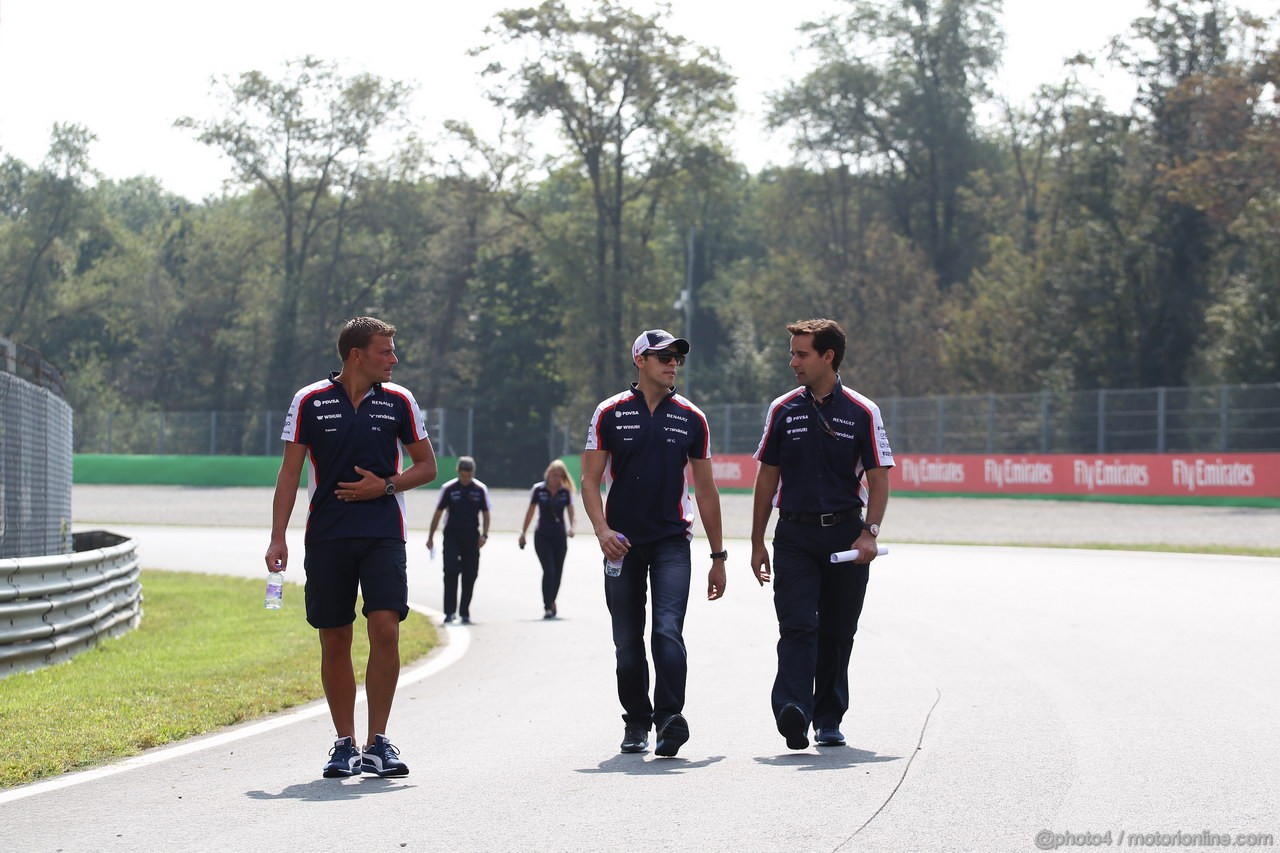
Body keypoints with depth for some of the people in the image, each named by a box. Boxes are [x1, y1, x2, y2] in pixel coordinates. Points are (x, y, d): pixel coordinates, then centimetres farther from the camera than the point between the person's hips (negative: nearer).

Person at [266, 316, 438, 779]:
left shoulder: (398, 401, 5)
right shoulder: (310, 402, 2)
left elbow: (427, 467, 12)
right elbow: (290, 472, 4)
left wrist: (385, 486, -6)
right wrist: (278, 538, -3)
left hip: (383, 535, 0)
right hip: (326, 537, 0)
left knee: (385, 628, -13)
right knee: (334, 641, 3)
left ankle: (377, 742, -5)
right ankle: (344, 744, 14)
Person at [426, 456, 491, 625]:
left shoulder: (480, 489, 1)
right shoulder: (448, 488, -1)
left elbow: (486, 514, 8)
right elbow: (438, 513, 5)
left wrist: (484, 534, -5)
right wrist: (431, 537, 5)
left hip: (471, 536, 1)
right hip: (452, 535, -1)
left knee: (469, 576, 2)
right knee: (450, 572, -12)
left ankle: (464, 612, 13)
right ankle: (450, 611, -12)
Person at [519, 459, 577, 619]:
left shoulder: (565, 492, 0)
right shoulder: (538, 490, -4)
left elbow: (571, 513, -1)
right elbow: (530, 512, 5)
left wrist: (572, 526, -21)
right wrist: (523, 533, 6)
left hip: (559, 536, 2)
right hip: (542, 536, -2)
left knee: (557, 572, 7)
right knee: (549, 570, -16)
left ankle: (551, 603, 28)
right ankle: (548, 607, -15)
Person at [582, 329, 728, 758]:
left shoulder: (691, 418, 7)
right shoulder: (610, 413, 3)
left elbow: (705, 489, 12)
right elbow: (590, 480, 2)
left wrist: (718, 556, 12)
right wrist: (602, 529, -15)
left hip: (672, 541, 0)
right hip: (622, 543, 0)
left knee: (668, 630, -17)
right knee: (628, 641, 5)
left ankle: (670, 718, -23)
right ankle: (636, 722, 18)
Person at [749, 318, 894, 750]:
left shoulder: (862, 413, 1)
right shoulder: (783, 411, 6)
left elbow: (878, 478, 2)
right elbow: (767, 477, 11)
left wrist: (870, 533, -12)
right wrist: (757, 543, 9)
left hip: (845, 533, 0)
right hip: (794, 534, 0)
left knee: (838, 633, 6)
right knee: (798, 625, -15)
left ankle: (828, 719, 16)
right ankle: (793, 709, -28)